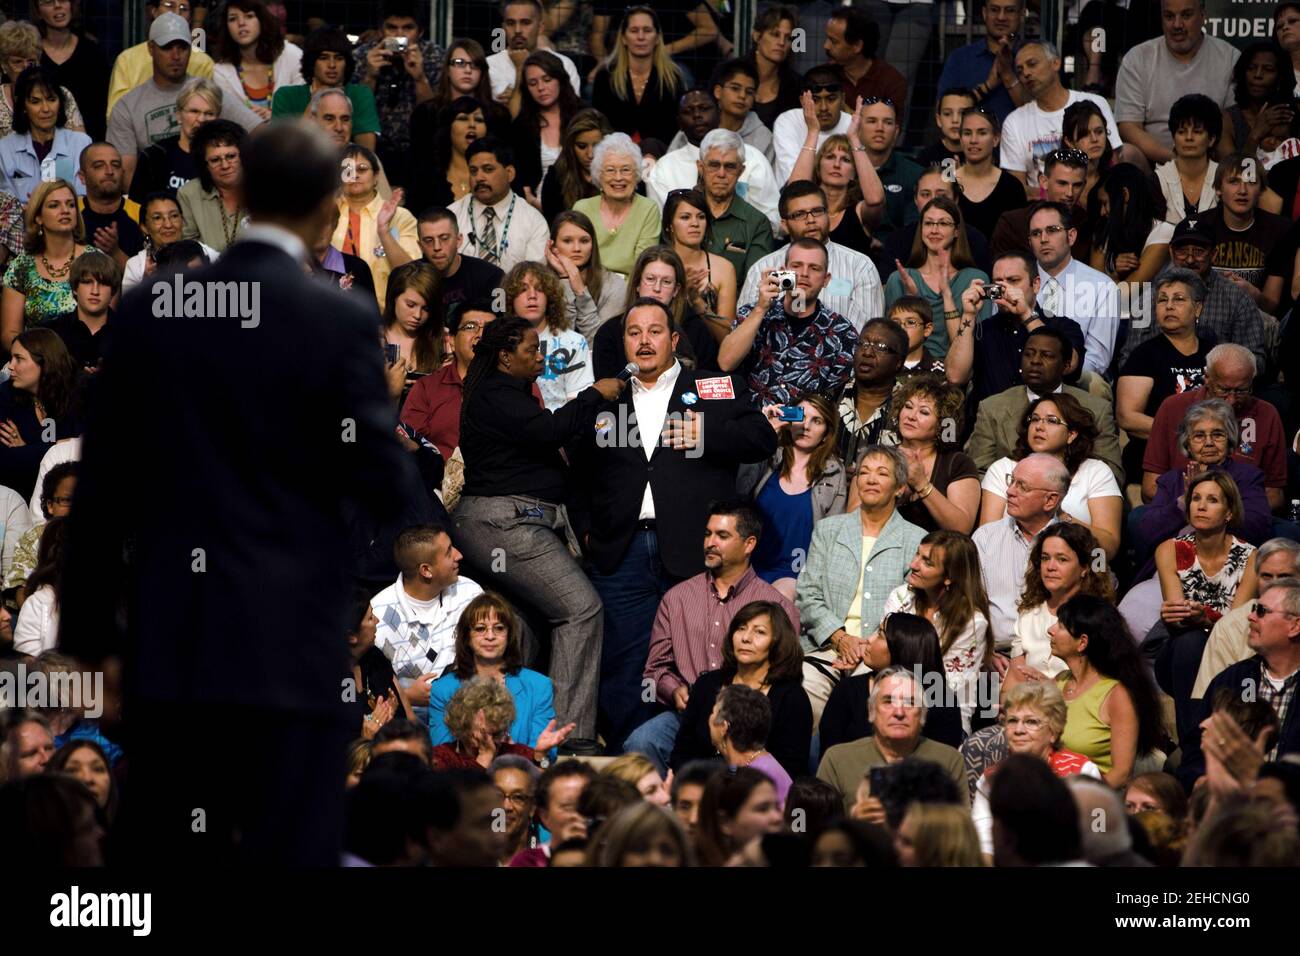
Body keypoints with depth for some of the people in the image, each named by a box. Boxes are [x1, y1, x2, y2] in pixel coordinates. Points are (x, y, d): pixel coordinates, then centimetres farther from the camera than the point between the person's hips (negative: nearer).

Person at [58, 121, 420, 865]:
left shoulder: (150, 310, 3)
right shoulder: (340, 322, -7)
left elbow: (103, 483, 6)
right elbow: (385, 484, -7)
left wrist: (89, 626, 13)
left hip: (172, 644, 3)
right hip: (293, 644, -3)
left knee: (170, 853, 10)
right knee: (292, 853, -1)